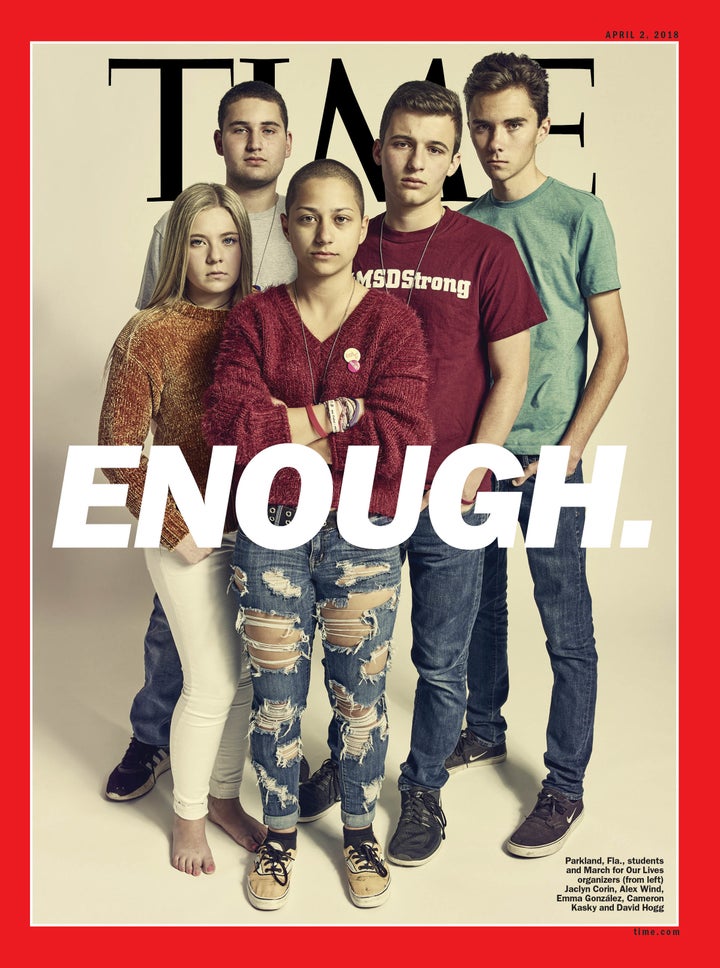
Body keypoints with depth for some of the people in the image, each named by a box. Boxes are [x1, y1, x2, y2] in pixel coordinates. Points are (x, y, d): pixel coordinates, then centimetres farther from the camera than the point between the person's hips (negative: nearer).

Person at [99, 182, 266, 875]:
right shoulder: (150, 333, -11)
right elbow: (119, 449, -10)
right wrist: (175, 529, -12)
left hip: (258, 527, 5)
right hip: (190, 534, -4)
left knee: (250, 672, 13)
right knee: (212, 682, 2)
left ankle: (225, 796, 37)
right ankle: (188, 815, 28)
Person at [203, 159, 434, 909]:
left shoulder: (392, 321, -4)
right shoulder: (255, 319, 0)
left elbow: (402, 439, -16)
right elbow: (229, 425, -13)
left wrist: (284, 429, -13)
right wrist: (337, 413, -16)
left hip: (364, 536, 0)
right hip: (271, 531, 1)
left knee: (359, 696, 13)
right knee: (276, 695, 12)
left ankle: (359, 831, 37)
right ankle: (280, 832, 36)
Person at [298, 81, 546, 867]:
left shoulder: (487, 251, -4)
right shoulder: (346, 247, 4)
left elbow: (510, 376, -4)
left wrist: (465, 477, -10)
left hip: (449, 498, -2)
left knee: (441, 661, 11)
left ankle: (423, 787, 33)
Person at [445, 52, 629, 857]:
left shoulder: (580, 215, -4)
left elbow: (614, 347, -4)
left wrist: (569, 449, -11)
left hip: (548, 456, -4)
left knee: (566, 628, 2)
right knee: (479, 605, 16)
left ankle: (565, 787, 15)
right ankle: (485, 731, 36)